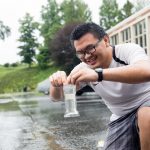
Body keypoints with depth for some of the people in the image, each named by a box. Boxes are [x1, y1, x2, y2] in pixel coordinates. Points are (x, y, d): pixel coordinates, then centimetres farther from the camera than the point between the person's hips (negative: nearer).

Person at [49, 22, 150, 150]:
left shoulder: (128, 50, -18)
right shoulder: (84, 69, -4)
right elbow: (57, 96, 0)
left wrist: (98, 74, -49)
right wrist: (57, 84, -26)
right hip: (121, 119, 5)